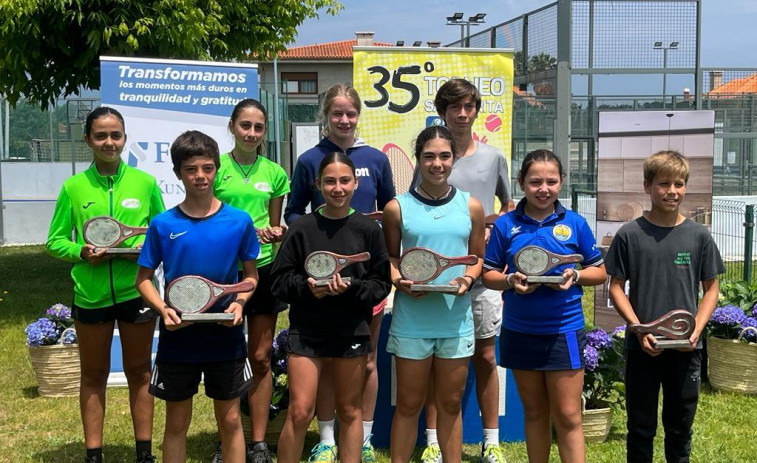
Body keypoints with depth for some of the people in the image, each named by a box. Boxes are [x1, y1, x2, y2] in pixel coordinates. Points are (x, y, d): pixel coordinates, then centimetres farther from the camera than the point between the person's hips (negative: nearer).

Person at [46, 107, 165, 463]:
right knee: (94, 374, 12)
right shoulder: (74, 187, -2)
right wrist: (81, 252, -16)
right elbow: (55, 241, 2)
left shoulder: (145, 183, -2)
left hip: (136, 290, 0)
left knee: (139, 370, 13)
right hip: (90, 293, 0)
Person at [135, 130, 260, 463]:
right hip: (178, 337, 0)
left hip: (226, 337, 0)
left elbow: (251, 275, 6)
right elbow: (144, 279, 2)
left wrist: (239, 303, -14)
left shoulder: (239, 221, -4)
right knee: (177, 422, 12)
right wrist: (163, 309, -16)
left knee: (230, 420, 10)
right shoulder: (163, 224, -4)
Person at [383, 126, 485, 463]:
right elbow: (388, 258, 5)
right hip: (411, 319, -1)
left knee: (450, 403, 13)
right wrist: (400, 281, -14)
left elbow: (477, 257, 9)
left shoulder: (471, 206, 4)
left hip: (456, 319, 2)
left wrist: (468, 279, -10)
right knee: (408, 403, 8)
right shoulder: (397, 208, -1)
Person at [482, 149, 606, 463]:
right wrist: (510, 281, -17)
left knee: (567, 416, 2)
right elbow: (488, 274, 4)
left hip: (564, 331, -1)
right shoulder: (505, 225, -1)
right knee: (534, 413, 16)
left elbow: (600, 272, 5)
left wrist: (575, 276, -16)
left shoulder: (575, 223, -2)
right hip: (519, 332, 2)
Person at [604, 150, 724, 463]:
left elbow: (710, 288, 5)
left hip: (686, 348, 1)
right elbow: (616, 287, -1)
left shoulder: (699, 236, 0)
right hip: (642, 347, -1)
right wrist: (639, 329, -13)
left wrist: (697, 330, -9)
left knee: (680, 427, 14)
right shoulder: (630, 235, -4)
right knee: (641, 428, 10)